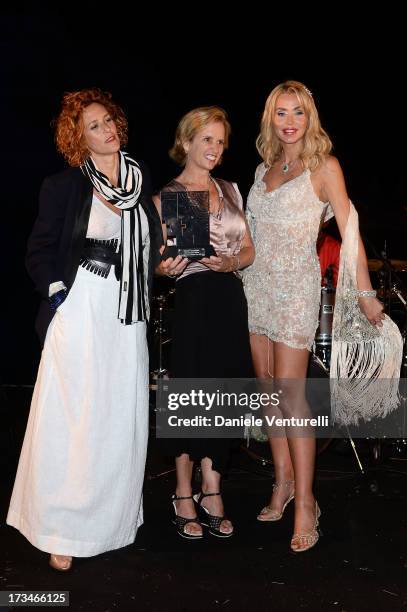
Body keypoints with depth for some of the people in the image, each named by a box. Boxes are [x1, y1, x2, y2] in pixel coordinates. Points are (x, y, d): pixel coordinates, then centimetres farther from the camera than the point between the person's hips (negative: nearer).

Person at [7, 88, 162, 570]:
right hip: (80, 313, -4)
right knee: (74, 418, -2)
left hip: (128, 318, 5)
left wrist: (159, 268, 9)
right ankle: (60, 529, 11)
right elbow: (39, 251, 0)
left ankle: (112, 519, 22)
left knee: (123, 419, 7)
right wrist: (58, 293, -10)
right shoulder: (64, 185, -3)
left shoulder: (141, 178, 10)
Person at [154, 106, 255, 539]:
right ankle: (183, 493, 17)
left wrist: (232, 261, -7)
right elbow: (158, 262, -2)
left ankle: (211, 491, 20)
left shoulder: (230, 190, 14)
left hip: (230, 300, 5)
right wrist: (168, 267, -24)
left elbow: (249, 249, 14)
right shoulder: (167, 197, -1)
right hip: (193, 301, -5)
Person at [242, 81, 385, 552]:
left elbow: (349, 231, -8)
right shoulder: (264, 168, 13)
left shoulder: (324, 167, -3)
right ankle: (283, 481, 21)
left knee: (290, 394, -9)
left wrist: (365, 293, -10)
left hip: (295, 288, -6)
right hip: (256, 285, 6)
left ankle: (304, 503, -1)